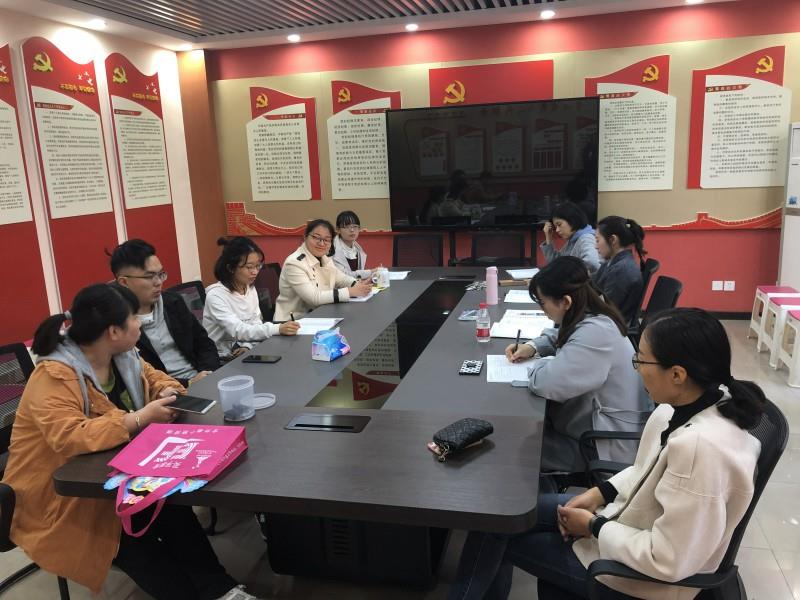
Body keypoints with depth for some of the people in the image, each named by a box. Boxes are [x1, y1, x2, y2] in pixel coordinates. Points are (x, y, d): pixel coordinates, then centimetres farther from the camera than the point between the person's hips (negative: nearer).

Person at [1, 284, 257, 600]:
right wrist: (140, 418, -36)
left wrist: (168, 392, -9)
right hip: (58, 500, -6)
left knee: (172, 508, -20)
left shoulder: (123, 357, -1)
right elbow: (69, 438, -38)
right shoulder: (55, 376, -25)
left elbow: (156, 378, 15)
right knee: (136, 546, -24)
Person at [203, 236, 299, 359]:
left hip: (246, 352, 6)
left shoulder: (251, 289, 5)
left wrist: (247, 346, -16)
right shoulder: (216, 295, -17)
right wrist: (278, 329, -38)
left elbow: (256, 324, 5)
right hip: (221, 360, -6)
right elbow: (237, 331, -27)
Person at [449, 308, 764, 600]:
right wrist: (601, 492, -2)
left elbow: (667, 561, -30)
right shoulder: (697, 399, -10)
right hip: (631, 518, 8)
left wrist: (594, 527, -17)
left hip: (643, 574, -7)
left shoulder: (700, 446, -37)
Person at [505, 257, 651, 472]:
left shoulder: (595, 333, -30)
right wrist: (532, 346, 5)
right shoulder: (590, 317, 1)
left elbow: (546, 383, -34)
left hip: (604, 448, -9)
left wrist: (535, 366, -11)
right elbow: (559, 336, 24)